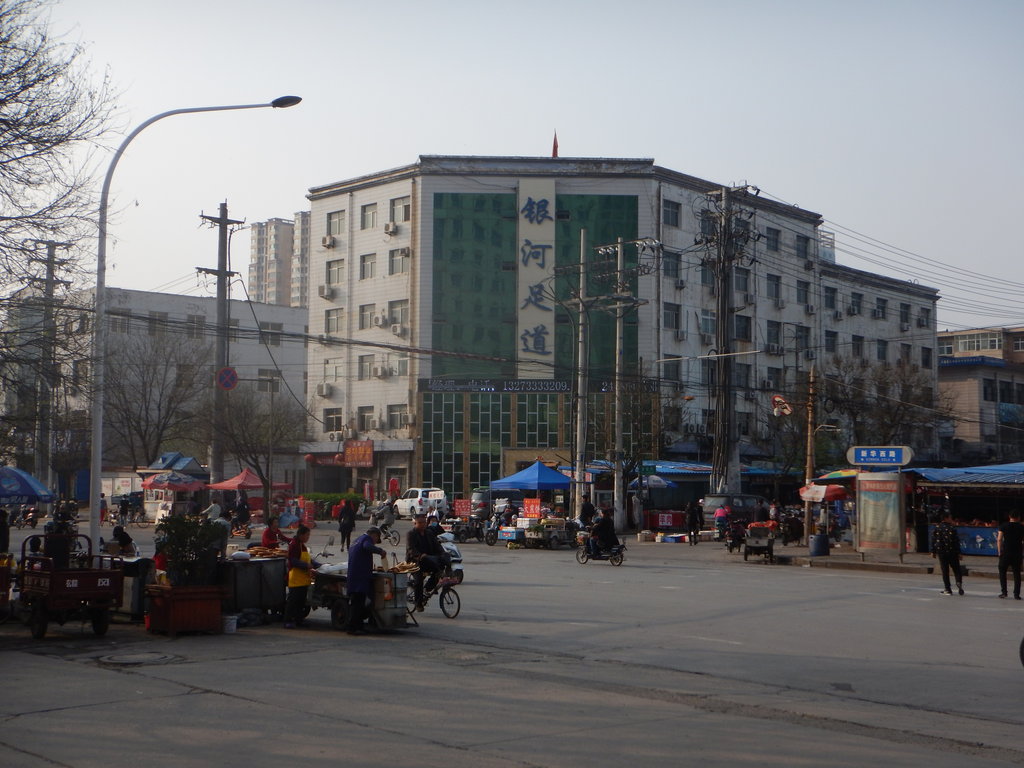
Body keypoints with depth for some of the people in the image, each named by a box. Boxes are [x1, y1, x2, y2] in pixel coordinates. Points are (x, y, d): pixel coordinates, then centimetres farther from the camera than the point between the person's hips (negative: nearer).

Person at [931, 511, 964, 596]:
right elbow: (956, 542, -8)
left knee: (945, 571, 6)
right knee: (956, 570, 7)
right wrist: (959, 553, -3)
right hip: (952, 552, -3)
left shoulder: (937, 528, 3)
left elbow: (933, 541, 5)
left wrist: (933, 552, 13)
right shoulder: (952, 528, -8)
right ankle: (959, 583, -16)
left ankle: (947, 589, 5)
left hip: (941, 553, 3)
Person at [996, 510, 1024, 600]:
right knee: (1017, 573, 8)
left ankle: (1003, 592, 4)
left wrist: (999, 552, 2)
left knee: (1002, 572, 12)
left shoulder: (1003, 526, 0)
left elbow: (999, 540, -4)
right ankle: (1016, 594, 4)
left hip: (1005, 552, -1)